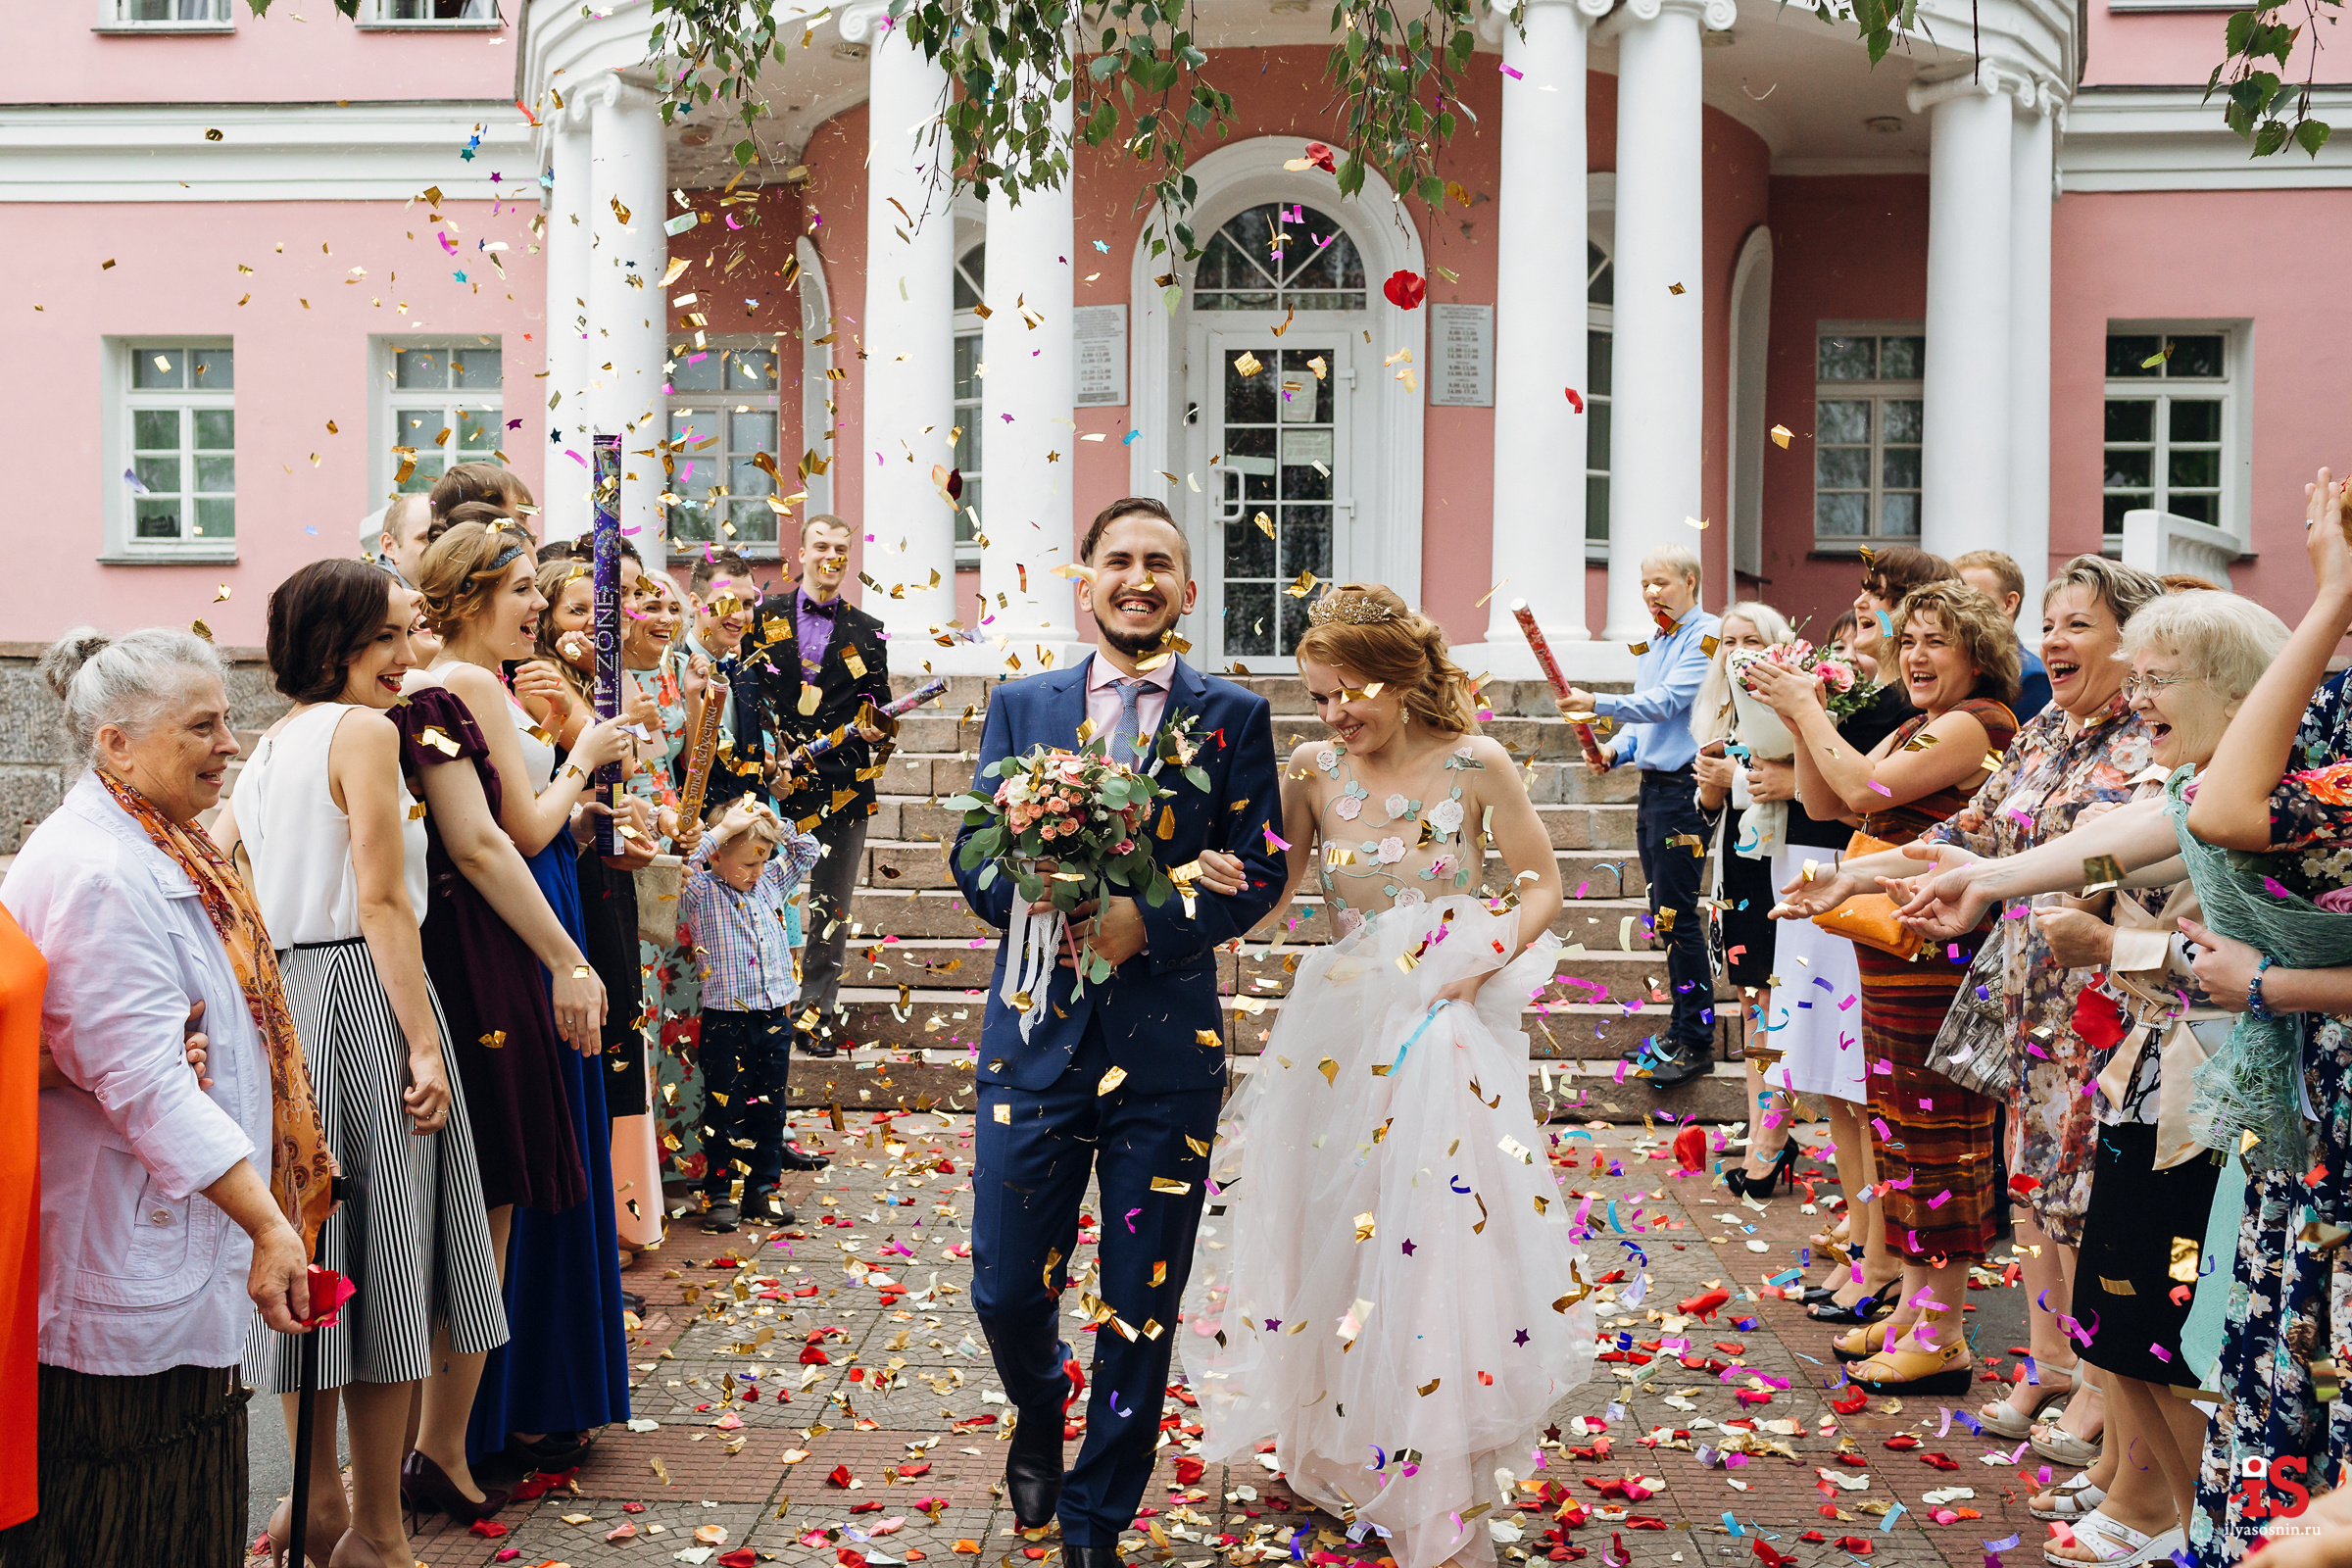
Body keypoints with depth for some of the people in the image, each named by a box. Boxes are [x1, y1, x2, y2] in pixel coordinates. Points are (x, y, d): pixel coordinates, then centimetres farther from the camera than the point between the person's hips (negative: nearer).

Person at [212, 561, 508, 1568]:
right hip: (359, 997, -8)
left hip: (280, 1000, 8)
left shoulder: (269, 742, 16)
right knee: (383, 1260, 0)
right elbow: (381, 900, -15)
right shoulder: (364, 731, -9)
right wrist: (425, 1041, -15)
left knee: (317, 1248, 16)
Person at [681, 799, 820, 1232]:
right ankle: (718, 1193, 12)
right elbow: (684, 866, -25)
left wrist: (776, 822, 4)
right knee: (725, 1109, 2)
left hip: (775, 1017, 5)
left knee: (769, 1107, 12)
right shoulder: (702, 893, -6)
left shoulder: (771, 883, 9)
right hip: (726, 1021, -5)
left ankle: (765, 1187, 22)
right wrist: (723, 829, -23)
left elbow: (807, 851, 20)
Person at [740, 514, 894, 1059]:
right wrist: (763, 764, -8)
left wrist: (873, 730, -9)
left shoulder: (868, 632, 11)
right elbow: (745, 691, 4)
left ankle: (817, 1014, 16)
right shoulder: (764, 616, 7)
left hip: (842, 784, 1)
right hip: (776, 782, -1)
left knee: (831, 908, 6)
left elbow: (879, 708, 14)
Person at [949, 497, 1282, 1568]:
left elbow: (1259, 873, -2)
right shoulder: (1020, 706, 8)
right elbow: (974, 857, 4)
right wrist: (1057, 912, -16)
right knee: (1005, 1290, 5)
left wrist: (1148, 922, -17)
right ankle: (1040, 1417, 41)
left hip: (1168, 1045, -1)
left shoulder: (1233, 716, 4)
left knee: (1143, 1309, 7)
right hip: (1037, 1034, 1)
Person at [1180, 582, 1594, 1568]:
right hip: (1342, 1028, 3)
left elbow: (1542, 883, 1)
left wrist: (1486, 960, -14)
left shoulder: (1474, 765, -6)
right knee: (1329, 1232, 8)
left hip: (1446, 1026, -2)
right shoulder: (1312, 772, 0)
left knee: (1437, 1241, -3)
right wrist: (1217, 878, -19)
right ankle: (1341, 1447, 32)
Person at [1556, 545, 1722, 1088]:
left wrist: (1596, 704, -28)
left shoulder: (1708, 636, -9)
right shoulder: (1654, 644, 18)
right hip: (1652, 784, 9)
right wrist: (1615, 748, 4)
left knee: (1676, 915, -10)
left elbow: (1667, 702, -20)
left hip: (1684, 789, -9)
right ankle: (1683, 1029, 20)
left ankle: (1695, 1041, -3)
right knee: (1665, 916, 12)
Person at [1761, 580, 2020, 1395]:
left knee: (1935, 1131, -4)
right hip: (1898, 959, 10)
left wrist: (1805, 707, -9)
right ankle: (1913, 1305, 26)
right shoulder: (1919, 727, 18)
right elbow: (1826, 799, 17)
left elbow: (1865, 789, -20)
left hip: (1936, 960, -10)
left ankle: (1942, 1337, 4)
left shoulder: (1972, 723, -13)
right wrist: (1801, 722, 4)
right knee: (1903, 1124, 15)